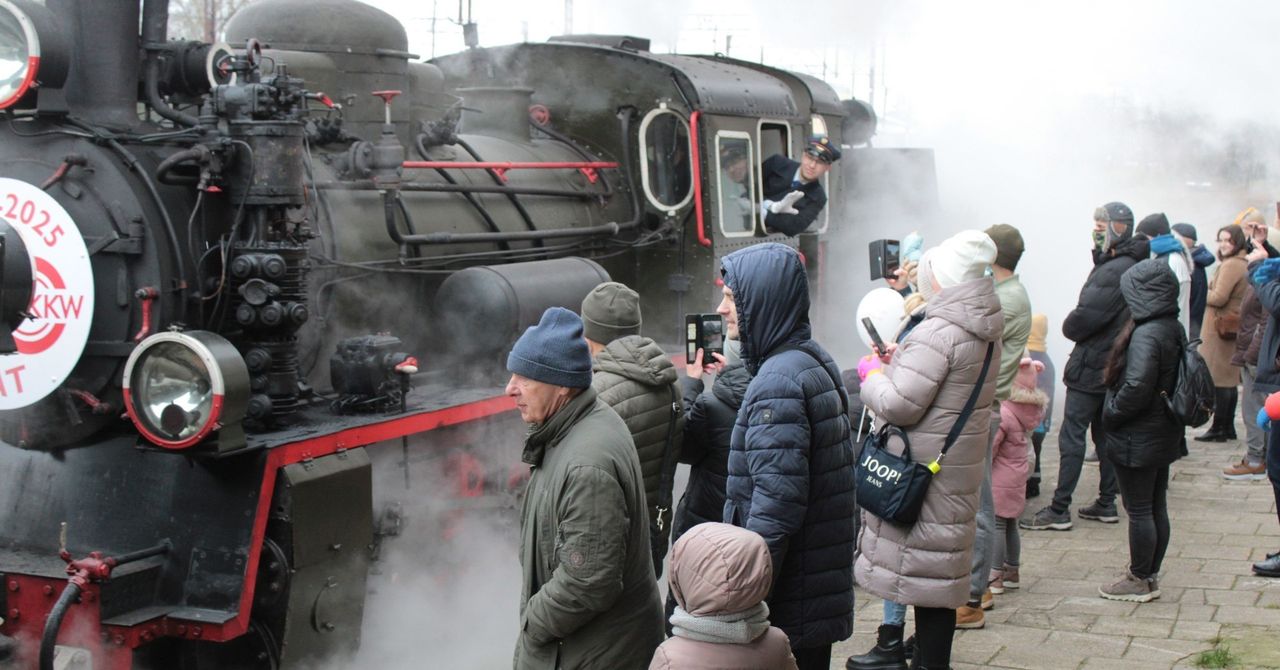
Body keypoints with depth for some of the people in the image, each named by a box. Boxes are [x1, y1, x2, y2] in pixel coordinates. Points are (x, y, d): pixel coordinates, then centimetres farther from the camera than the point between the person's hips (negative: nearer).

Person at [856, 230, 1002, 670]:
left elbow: (898, 405, -23)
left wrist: (873, 374, -4)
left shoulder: (938, 332, -21)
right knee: (940, 565, 17)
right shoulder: (984, 330, 9)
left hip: (926, 472, -9)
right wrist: (901, 362, 10)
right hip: (959, 465, 9)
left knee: (924, 569, -1)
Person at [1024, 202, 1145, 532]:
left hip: (1091, 367, -10)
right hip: (1116, 366, 10)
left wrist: (1069, 327, -2)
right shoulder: (1132, 267, 11)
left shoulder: (1113, 272, -21)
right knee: (1106, 434, 15)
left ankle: (1059, 510, -4)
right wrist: (1077, 327, 3)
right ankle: (1106, 503, 21)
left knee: (1071, 436, -6)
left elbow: (1083, 318, -23)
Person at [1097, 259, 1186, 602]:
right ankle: (1150, 576, 24)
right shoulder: (1174, 328, 6)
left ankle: (1140, 582, 10)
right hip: (1165, 436, 9)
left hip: (1138, 440, -9)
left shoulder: (1146, 335, -23)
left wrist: (1111, 415, -13)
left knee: (1139, 510, 1)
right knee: (1157, 507, 14)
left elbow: (1136, 388, -29)